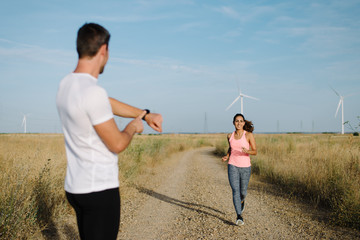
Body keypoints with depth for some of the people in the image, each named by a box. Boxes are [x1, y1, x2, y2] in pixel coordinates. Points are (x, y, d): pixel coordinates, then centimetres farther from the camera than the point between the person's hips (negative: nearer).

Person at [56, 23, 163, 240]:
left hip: (75, 187, 9)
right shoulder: (93, 92, -23)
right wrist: (133, 126, 4)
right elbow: (118, 144, -16)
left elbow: (111, 104, 18)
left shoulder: (66, 84, 6)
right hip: (100, 189, -9)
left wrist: (145, 114, 22)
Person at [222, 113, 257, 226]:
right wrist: (227, 156, 1)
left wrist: (247, 151, -28)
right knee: (235, 190, -14)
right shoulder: (230, 136, 4)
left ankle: (241, 200, 49)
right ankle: (239, 216, -10)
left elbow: (255, 152, -6)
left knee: (243, 191, 13)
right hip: (233, 166, 1)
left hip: (245, 167, -1)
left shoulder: (249, 135, -7)